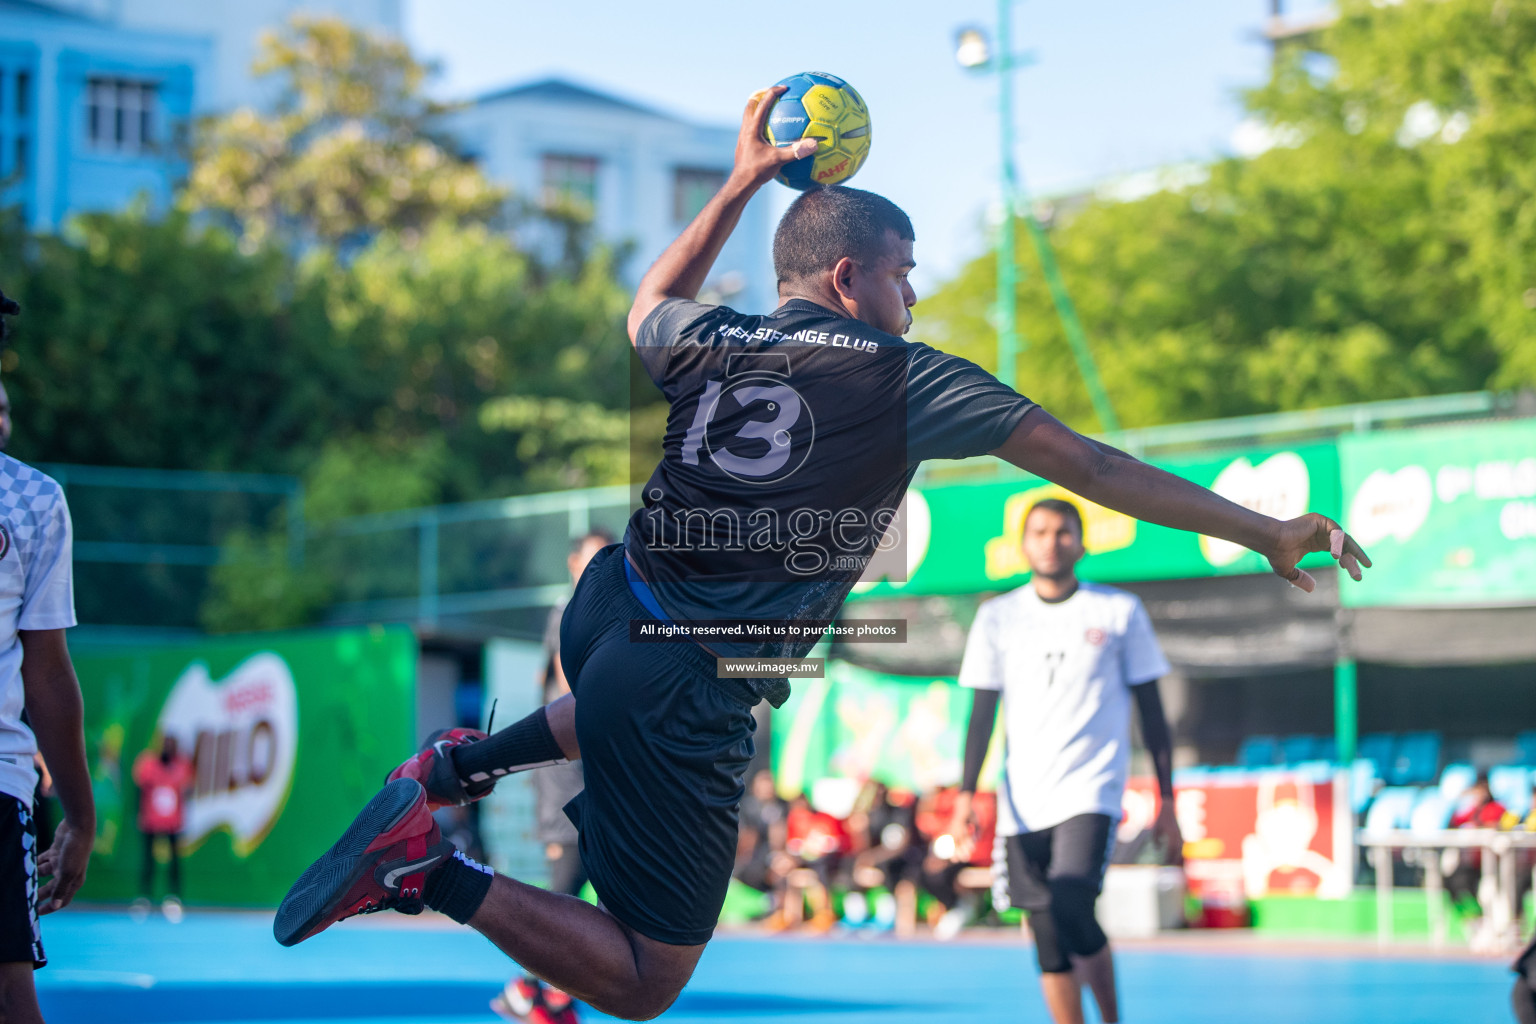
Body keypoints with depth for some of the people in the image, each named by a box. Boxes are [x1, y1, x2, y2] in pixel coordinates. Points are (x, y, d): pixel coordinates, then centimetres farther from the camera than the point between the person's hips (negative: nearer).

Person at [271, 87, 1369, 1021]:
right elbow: (1085, 463, -3)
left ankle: (462, 766, 24)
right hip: (690, 692, -7)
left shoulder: (708, 343, 8)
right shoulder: (905, 377, -6)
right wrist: (1263, 531, 3)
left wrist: (741, 182, 37)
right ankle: (438, 874, -14)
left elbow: (650, 307, 35)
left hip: (608, 606, 7)